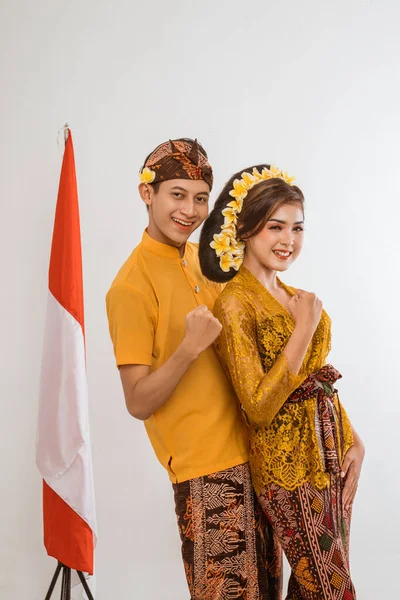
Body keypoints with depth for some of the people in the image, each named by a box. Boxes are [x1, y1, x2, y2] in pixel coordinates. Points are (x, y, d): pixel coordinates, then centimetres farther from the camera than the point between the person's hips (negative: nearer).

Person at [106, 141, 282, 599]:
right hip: (207, 468, -8)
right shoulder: (132, 285, -15)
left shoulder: (202, 258, 8)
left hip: (252, 449, 8)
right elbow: (139, 403, -16)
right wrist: (191, 347, -28)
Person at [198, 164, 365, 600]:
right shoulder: (234, 304, -16)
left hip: (330, 448, 7)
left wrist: (352, 440, 4)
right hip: (289, 461, -7)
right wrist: (305, 327, -21)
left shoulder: (290, 297, 8)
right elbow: (258, 407, -21)